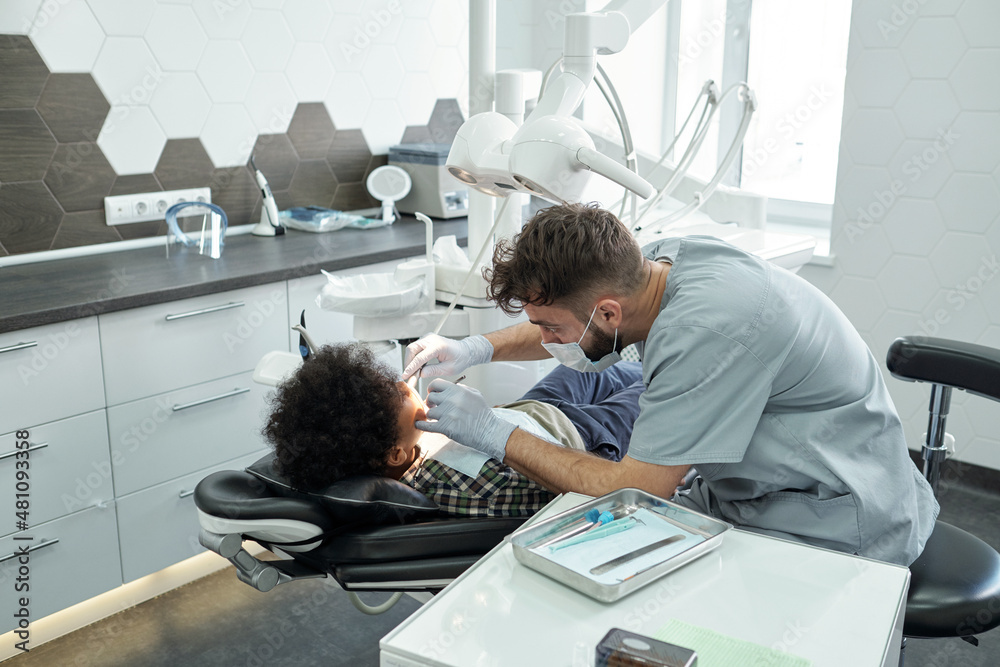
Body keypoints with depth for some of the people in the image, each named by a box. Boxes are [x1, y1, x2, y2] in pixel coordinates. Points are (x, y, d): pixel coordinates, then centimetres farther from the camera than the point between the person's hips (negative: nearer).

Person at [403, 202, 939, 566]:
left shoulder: (709, 328, -34)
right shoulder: (659, 260, -9)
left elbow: (632, 491, -29)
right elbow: (567, 332, 14)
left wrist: (494, 435, -21)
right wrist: (478, 348, -1)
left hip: (832, 528, -8)